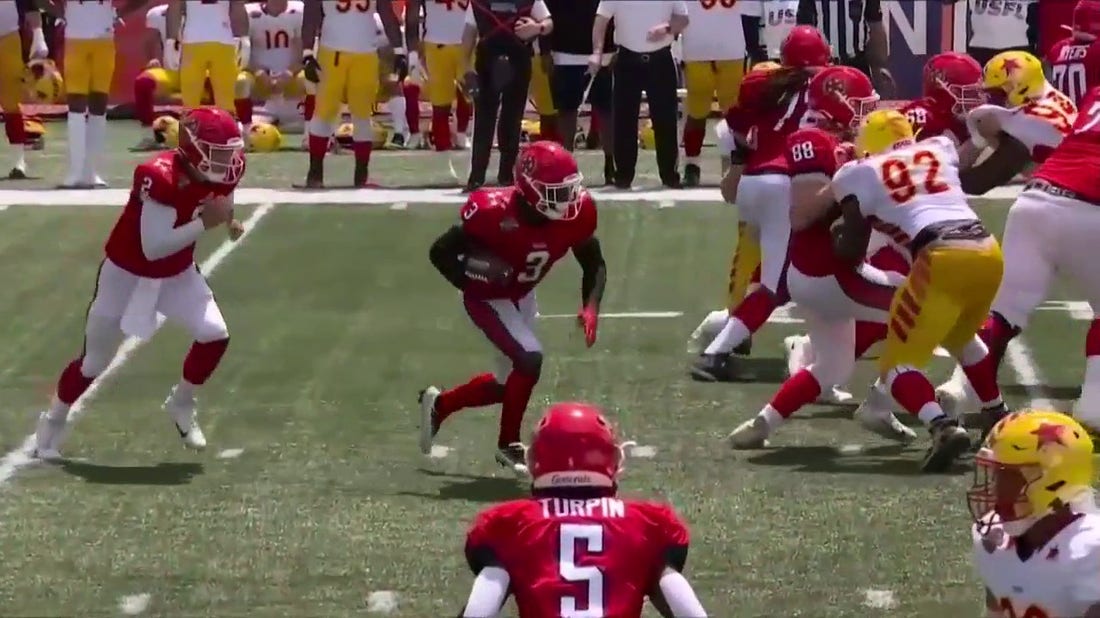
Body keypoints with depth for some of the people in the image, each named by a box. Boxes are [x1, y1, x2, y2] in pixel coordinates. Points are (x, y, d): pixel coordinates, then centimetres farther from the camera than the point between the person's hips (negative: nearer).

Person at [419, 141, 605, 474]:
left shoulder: (575, 214, -20)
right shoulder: (494, 212, -34)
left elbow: (594, 263, -5)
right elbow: (440, 252, -22)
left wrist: (591, 307, -22)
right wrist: (472, 280, -36)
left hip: (522, 297, 7)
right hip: (487, 298, -7)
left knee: (508, 383, 16)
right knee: (529, 358, -24)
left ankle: (439, 405, 42)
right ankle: (509, 445, -3)